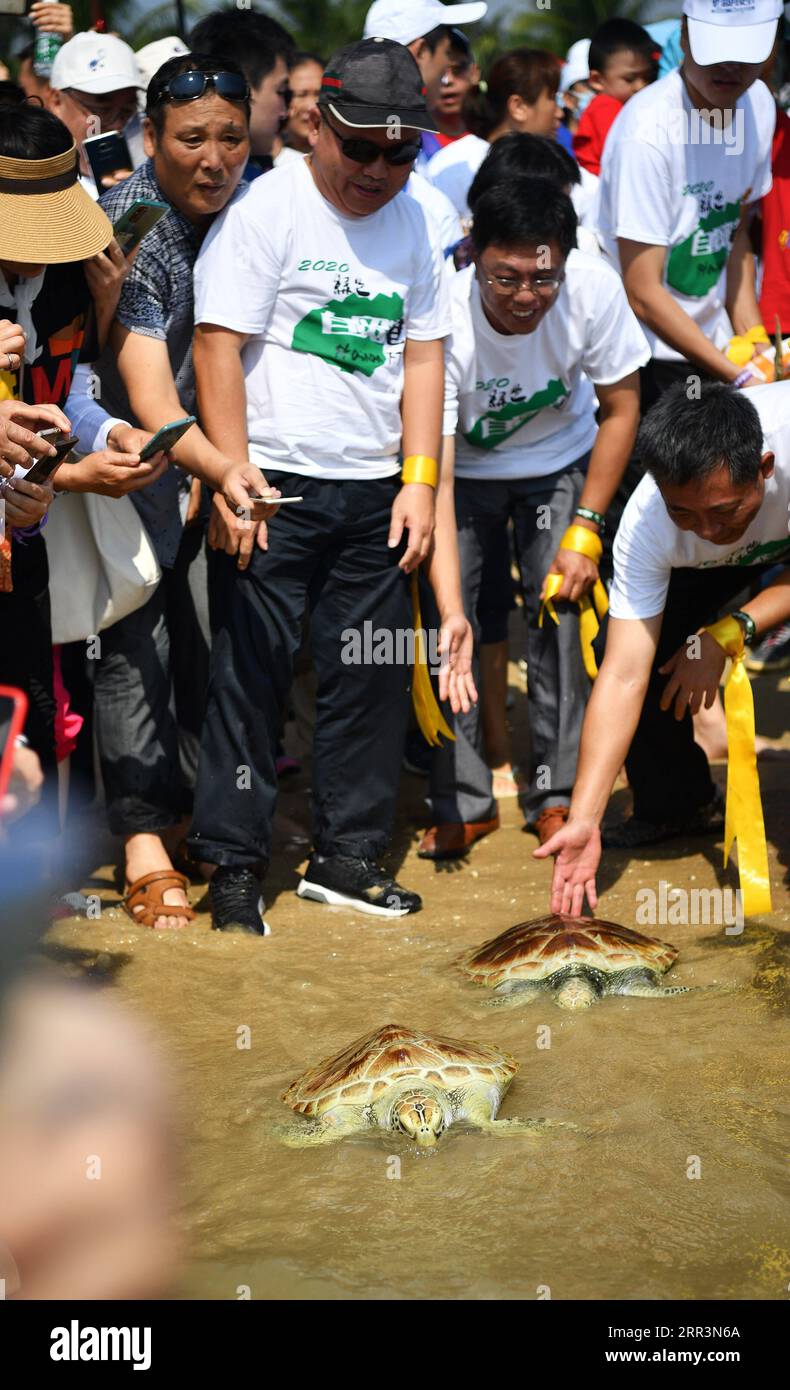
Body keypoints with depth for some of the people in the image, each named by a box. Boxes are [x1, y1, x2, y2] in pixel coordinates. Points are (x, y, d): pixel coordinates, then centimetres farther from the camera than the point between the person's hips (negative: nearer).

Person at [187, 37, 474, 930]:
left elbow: (422, 355, 12)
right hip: (275, 486, -5)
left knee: (372, 675, 8)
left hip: (375, 490, 5)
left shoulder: (414, 223, 10)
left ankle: (346, 852, 21)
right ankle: (234, 865, 7)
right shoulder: (264, 211, -7)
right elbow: (218, 346, -10)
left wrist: (419, 481, 5)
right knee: (251, 672, -3)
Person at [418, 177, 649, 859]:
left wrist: (585, 529, -14)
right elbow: (432, 471, -37)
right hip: (463, 467, -1)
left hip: (560, 464, 1)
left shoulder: (594, 288, -29)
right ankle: (463, 804, -1)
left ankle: (558, 795, 1)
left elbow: (620, 408, -11)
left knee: (563, 606, -12)